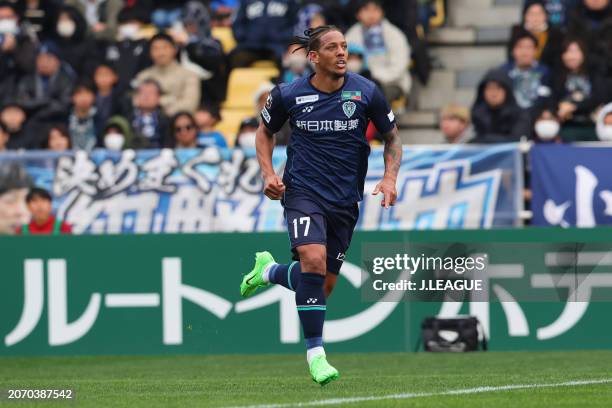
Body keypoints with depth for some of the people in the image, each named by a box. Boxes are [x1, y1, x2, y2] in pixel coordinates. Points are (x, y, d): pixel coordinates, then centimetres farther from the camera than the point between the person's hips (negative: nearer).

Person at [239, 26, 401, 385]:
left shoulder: (366, 92, -4)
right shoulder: (289, 95, -5)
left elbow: (392, 137, 9)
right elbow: (265, 131, 14)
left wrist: (390, 178, -7)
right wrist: (268, 173, -1)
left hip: (345, 200, 3)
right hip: (302, 192, -3)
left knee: (325, 285, 7)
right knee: (314, 260, -27)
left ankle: (269, 271, 40)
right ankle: (315, 353, -16)